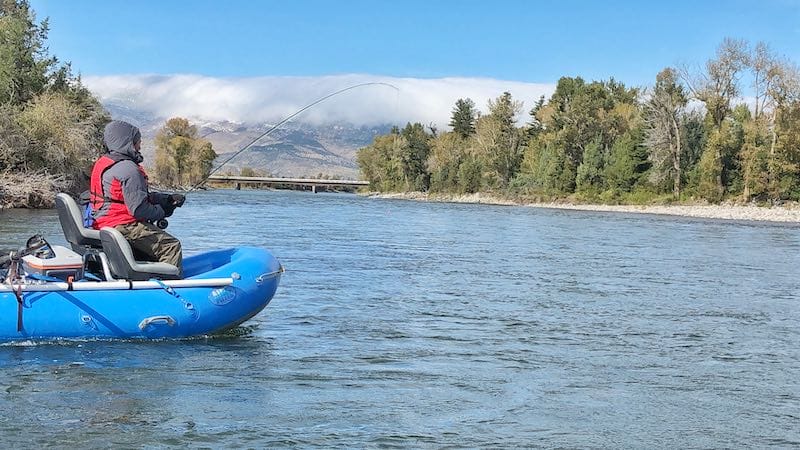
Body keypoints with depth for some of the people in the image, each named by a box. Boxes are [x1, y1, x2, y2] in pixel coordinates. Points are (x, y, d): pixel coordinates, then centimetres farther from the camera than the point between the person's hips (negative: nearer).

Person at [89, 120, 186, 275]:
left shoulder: (104, 163, 16)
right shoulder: (128, 169, -18)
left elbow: (140, 195, 18)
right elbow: (139, 208, -22)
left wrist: (168, 198, 10)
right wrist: (162, 211, -4)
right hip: (123, 226, -11)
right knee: (171, 245, -10)